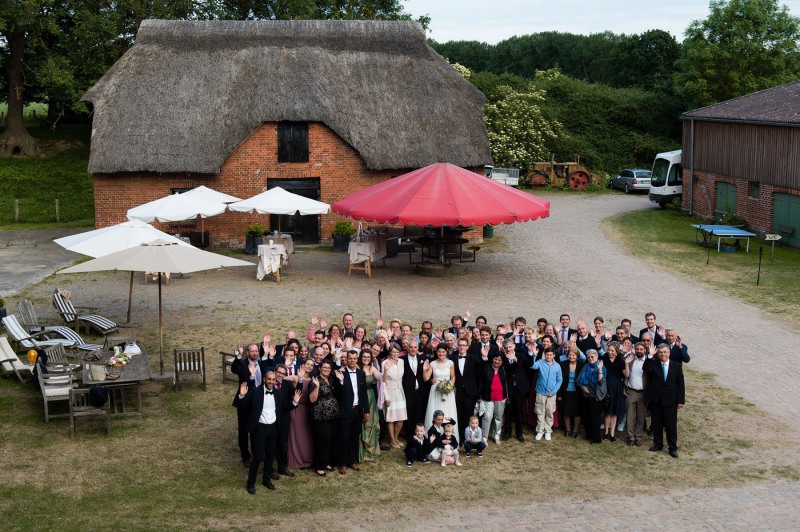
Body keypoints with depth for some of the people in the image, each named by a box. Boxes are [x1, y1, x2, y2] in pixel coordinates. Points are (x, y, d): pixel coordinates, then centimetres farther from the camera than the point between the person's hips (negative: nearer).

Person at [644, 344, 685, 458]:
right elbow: (646, 369, -22)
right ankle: (658, 444, 25)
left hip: (670, 401, -1)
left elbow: (681, 385, 2)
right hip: (655, 400, 1)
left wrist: (681, 400, -3)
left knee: (671, 425, 0)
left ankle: (673, 448, 8)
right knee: (657, 424, 11)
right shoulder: (653, 364, 1)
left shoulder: (677, 366, 2)